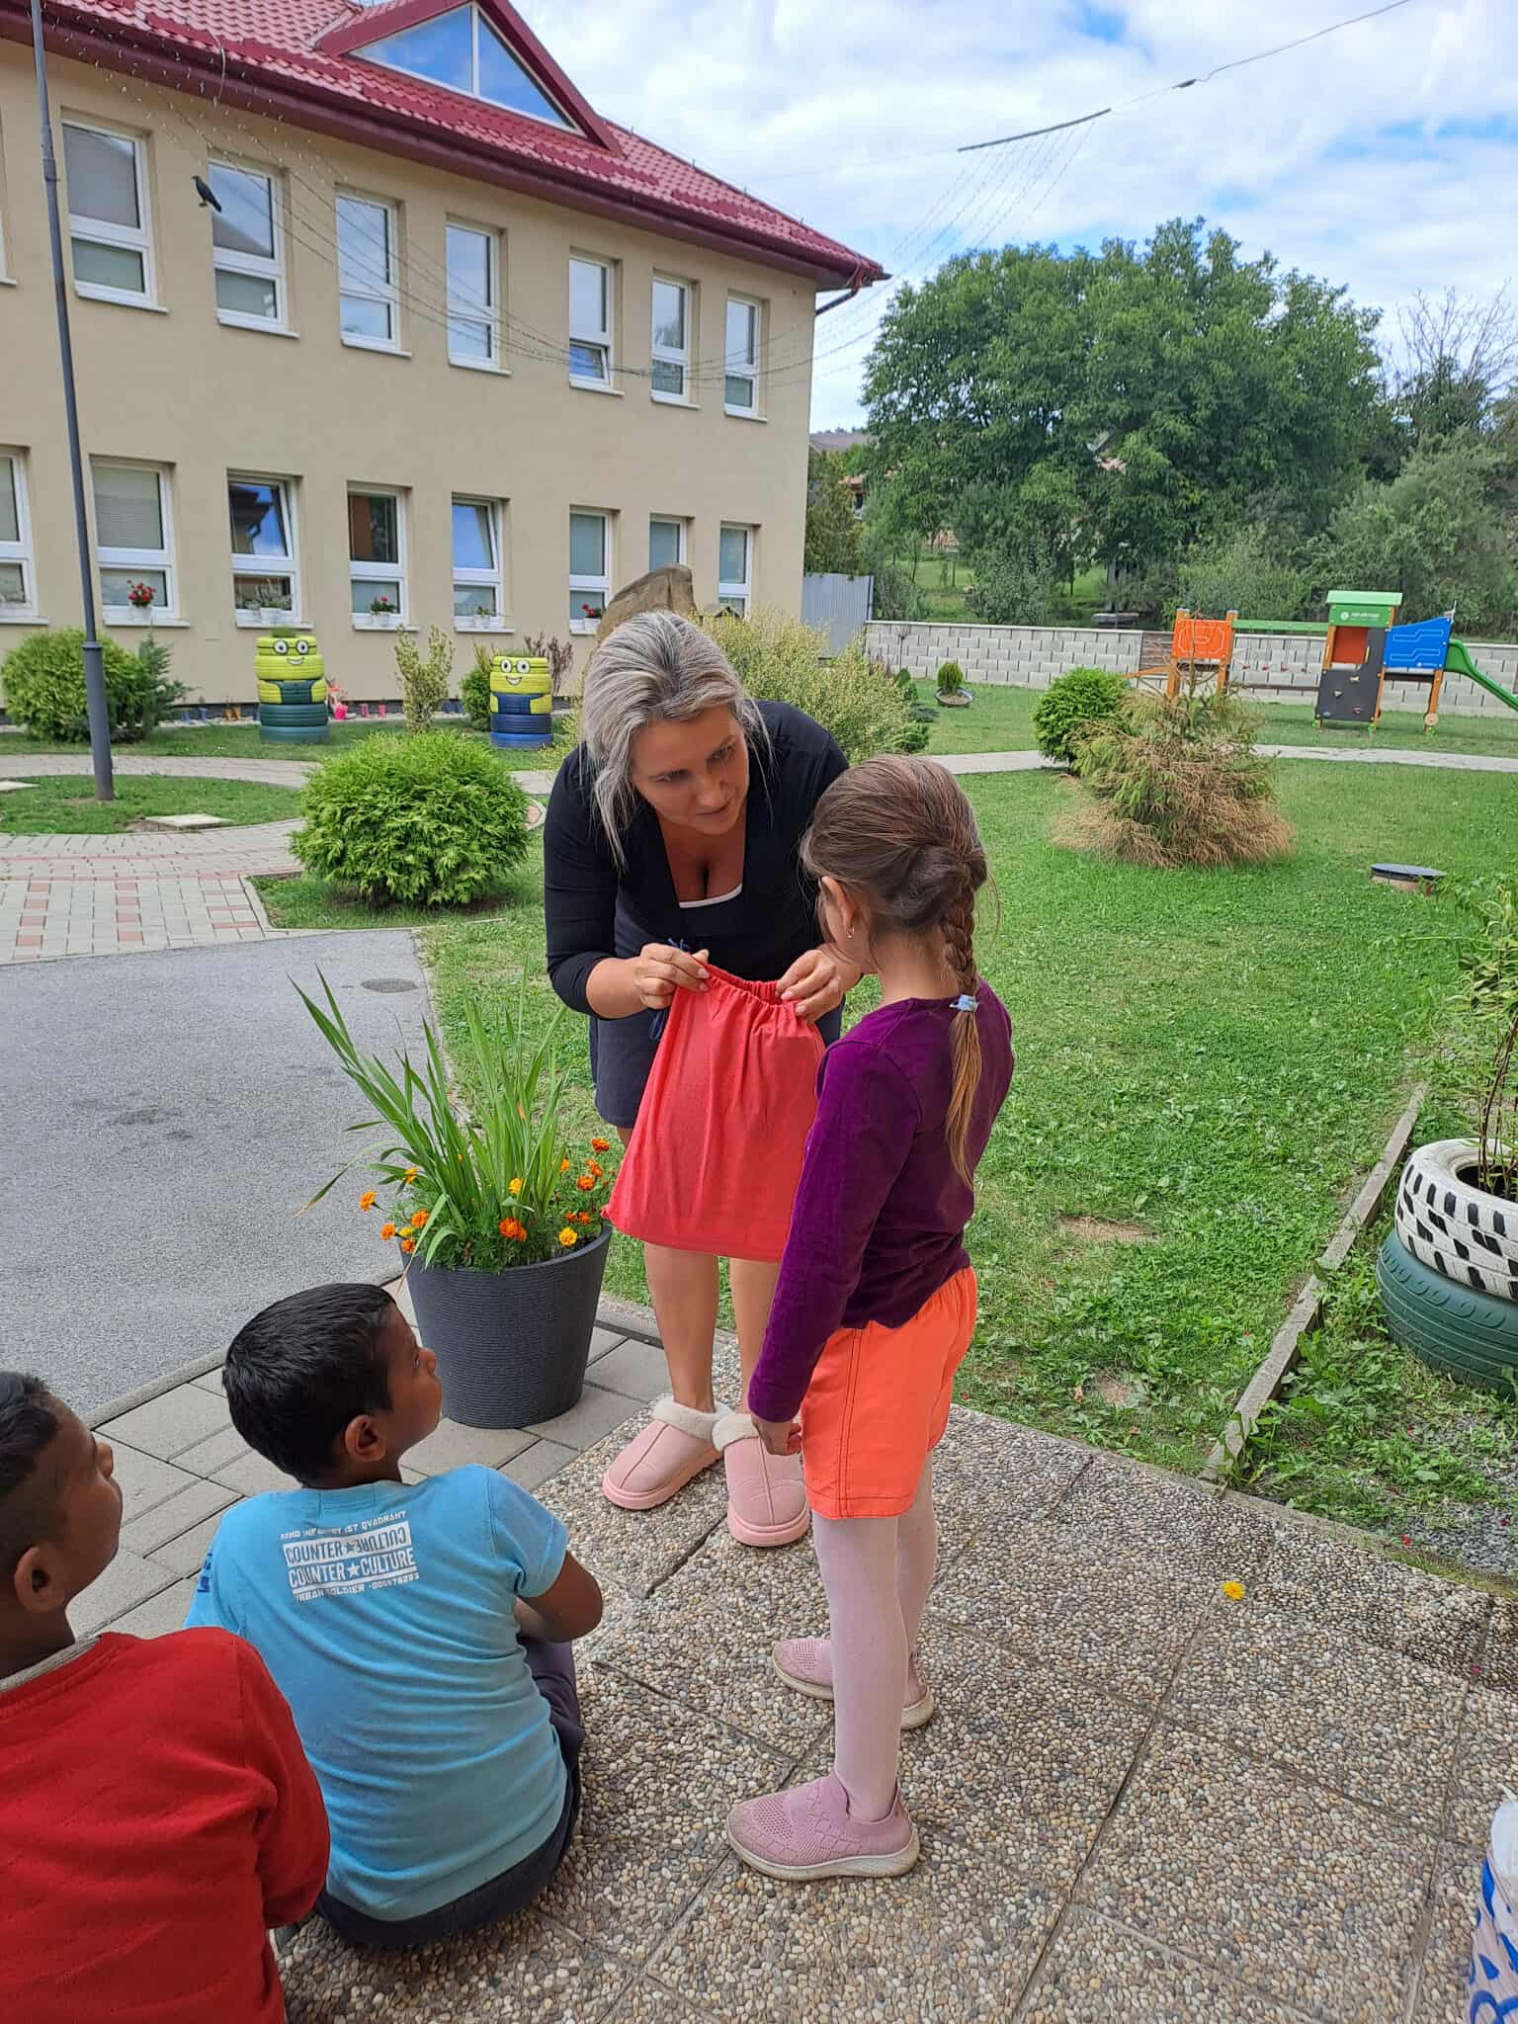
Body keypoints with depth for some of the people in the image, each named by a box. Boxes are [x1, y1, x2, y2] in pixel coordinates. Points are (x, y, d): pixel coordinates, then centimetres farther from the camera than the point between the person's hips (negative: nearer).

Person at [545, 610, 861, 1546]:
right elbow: (573, 966, -25)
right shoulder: (587, 793, -32)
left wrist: (845, 961, -46)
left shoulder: (799, 756, -36)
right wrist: (633, 979, -48)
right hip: (650, 981, 2)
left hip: (782, 986, -1)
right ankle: (691, 1409, 31)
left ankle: (759, 1422, 25)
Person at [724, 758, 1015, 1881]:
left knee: (855, 1564, 12)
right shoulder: (985, 1019, -9)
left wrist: (775, 1391, -14)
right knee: (905, 1502, 30)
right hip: (944, 1292, 8)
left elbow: (822, 1253, -26)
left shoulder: (871, 1061, -34)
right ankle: (892, 1670, 57)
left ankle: (866, 1809, 34)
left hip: (870, 1335, -8)